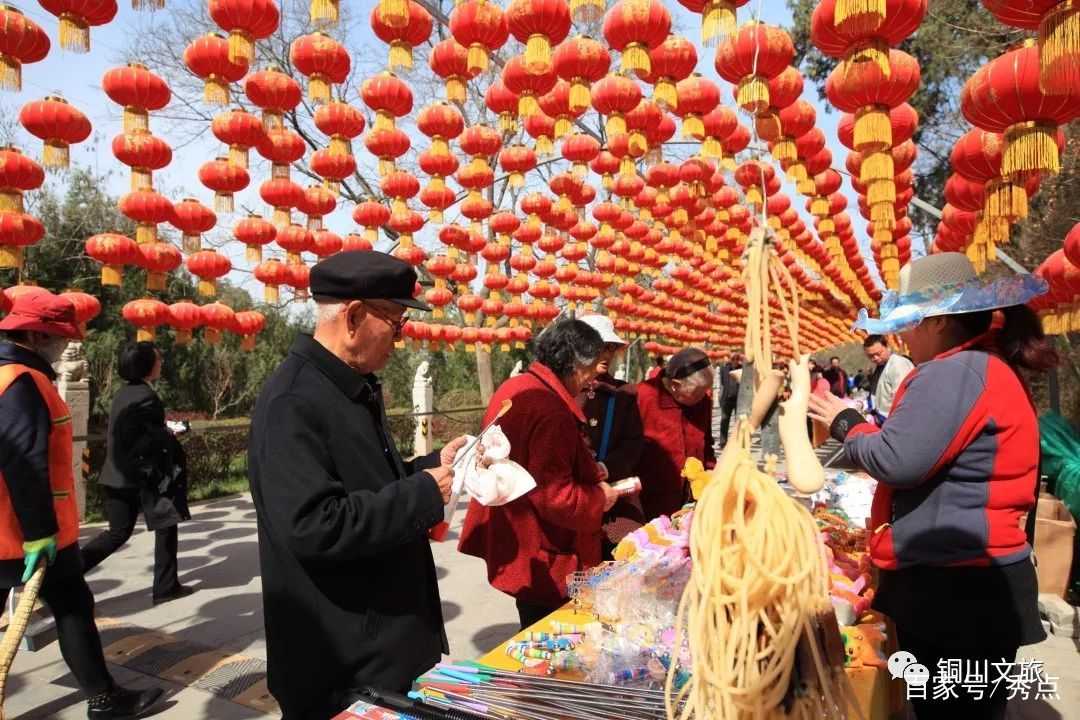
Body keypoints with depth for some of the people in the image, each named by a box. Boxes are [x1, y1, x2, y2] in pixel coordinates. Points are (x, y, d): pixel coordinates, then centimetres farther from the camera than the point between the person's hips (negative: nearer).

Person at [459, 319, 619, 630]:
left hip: (513, 544, 10)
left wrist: (588, 472, 11)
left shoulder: (513, 388, 4)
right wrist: (600, 498, -10)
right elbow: (555, 498, -28)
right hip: (541, 562, -10)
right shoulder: (552, 412, -27)